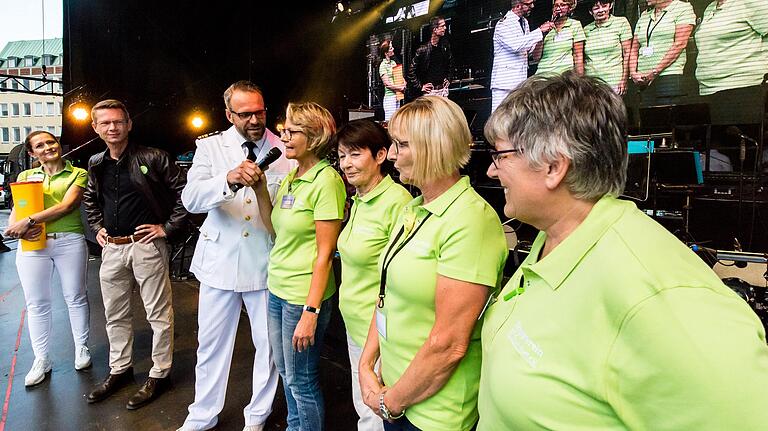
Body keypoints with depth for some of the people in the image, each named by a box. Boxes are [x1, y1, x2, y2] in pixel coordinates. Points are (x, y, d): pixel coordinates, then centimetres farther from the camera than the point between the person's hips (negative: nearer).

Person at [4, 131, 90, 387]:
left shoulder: (78, 174, 3)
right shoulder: (26, 176, 15)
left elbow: (67, 206, -10)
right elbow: (16, 209, 7)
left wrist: (29, 221, -19)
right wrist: (15, 227, -16)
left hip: (69, 241, -3)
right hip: (32, 244, 3)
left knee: (75, 297, 7)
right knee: (36, 303, 7)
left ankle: (81, 348, 23)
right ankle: (41, 359, 19)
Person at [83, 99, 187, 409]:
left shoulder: (152, 158, -9)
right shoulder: (96, 164, 10)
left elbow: (184, 190, -10)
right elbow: (90, 200, 28)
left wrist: (169, 227, -11)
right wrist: (97, 228, 16)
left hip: (146, 245, -6)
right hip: (112, 248, 6)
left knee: (158, 314, 3)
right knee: (115, 315, 17)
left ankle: (159, 374, 17)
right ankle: (120, 369, 35)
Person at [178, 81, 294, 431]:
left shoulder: (284, 150, 0)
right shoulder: (210, 147, 1)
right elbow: (191, 199, -13)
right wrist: (229, 179, -30)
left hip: (267, 262, 0)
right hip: (220, 260, 1)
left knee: (268, 342, 10)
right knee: (211, 343, 14)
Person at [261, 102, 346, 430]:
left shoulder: (326, 180, -17)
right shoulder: (290, 176, 8)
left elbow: (325, 253, -19)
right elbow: (273, 226, 12)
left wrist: (310, 312, -20)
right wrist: (259, 187, 1)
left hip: (304, 295, -8)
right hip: (277, 288, 8)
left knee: (301, 380, 8)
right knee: (285, 371, 23)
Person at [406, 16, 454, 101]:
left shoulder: (445, 46, 7)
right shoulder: (423, 49, -12)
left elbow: (450, 64, 26)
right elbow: (411, 71, -10)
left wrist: (448, 79, 17)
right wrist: (420, 87, -9)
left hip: (443, 89, 6)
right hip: (429, 90, -5)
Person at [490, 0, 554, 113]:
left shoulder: (524, 22, 18)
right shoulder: (503, 24, -8)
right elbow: (516, 45, -25)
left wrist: (541, 32, 9)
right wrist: (539, 31, -17)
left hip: (521, 82, 8)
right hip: (504, 82, -8)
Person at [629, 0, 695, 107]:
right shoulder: (644, 16, 22)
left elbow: (679, 44, -7)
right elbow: (634, 49, 17)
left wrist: (655, 72, -14)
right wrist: (633, 73, -1)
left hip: (669, 78, -5)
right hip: (644, 82, 5)